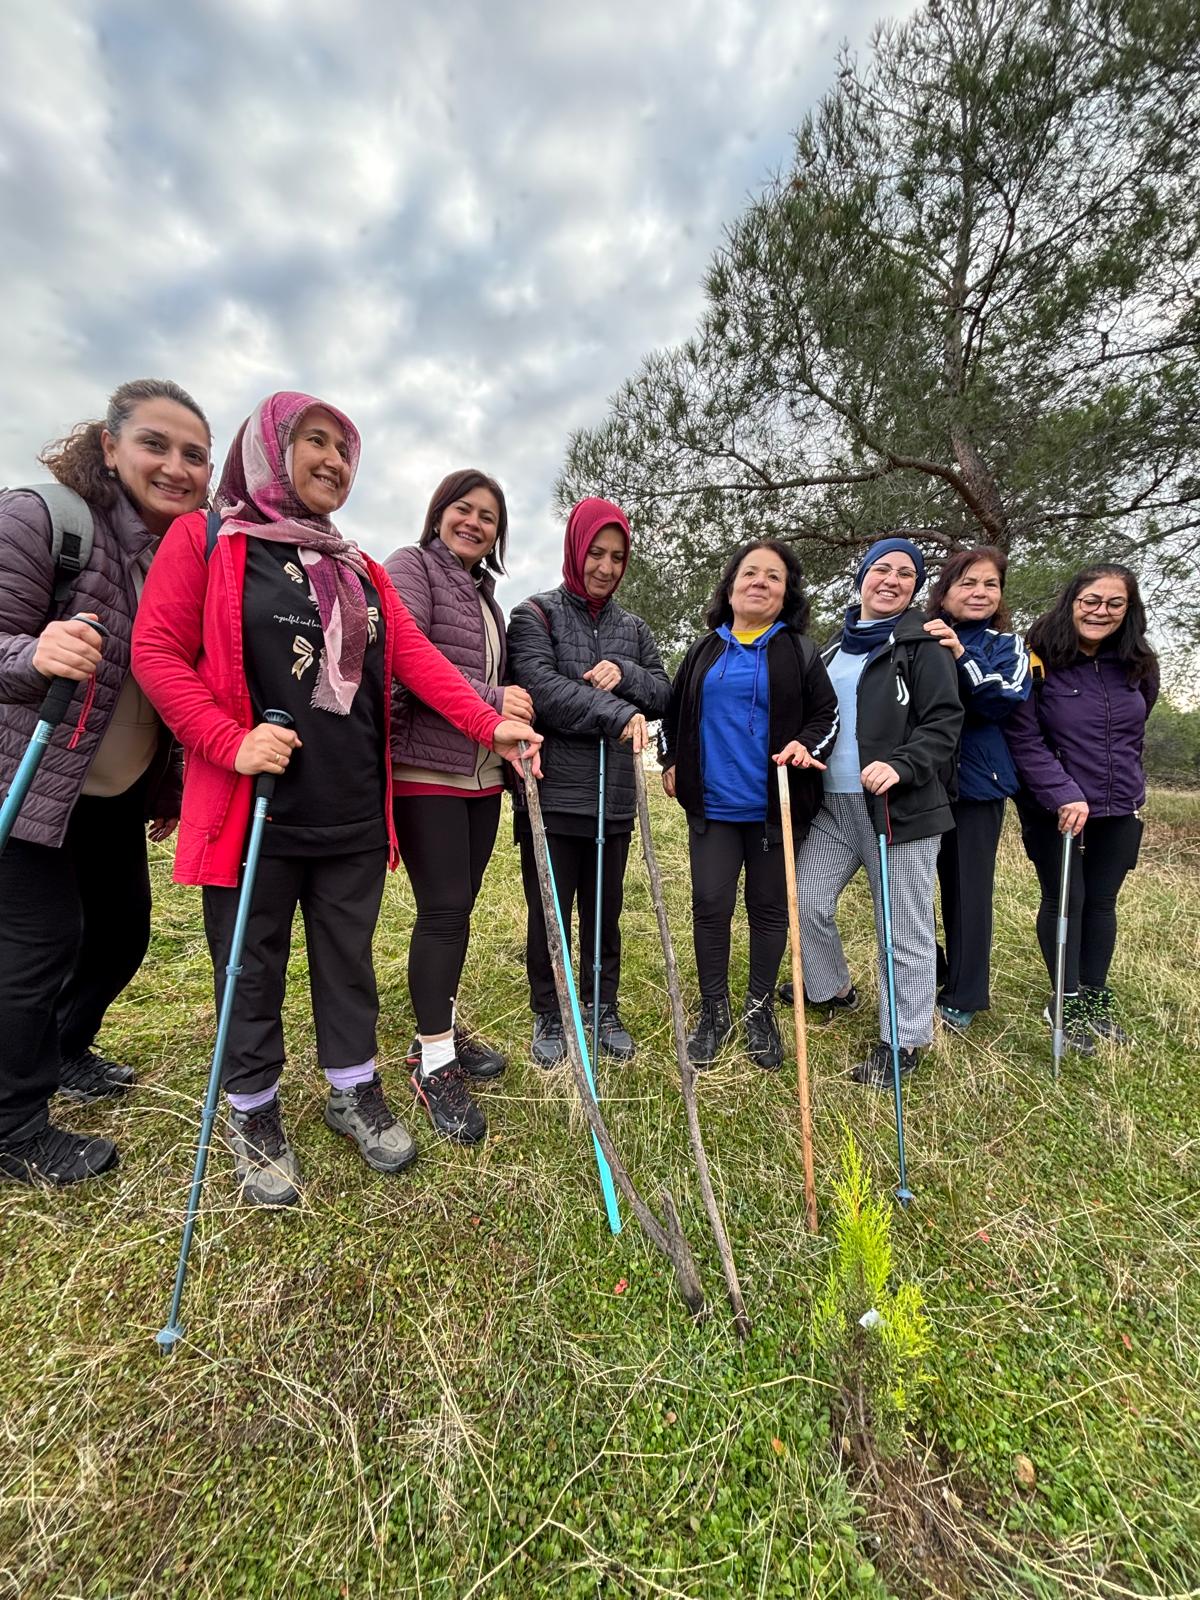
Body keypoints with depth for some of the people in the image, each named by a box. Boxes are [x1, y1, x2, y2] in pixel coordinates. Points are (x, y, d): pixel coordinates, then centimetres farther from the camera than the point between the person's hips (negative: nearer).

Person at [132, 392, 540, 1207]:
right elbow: (157, 651, -5)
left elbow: (418, 658, 4)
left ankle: (355, 1090, 34)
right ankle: (254, 1114, 32)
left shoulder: (361, 570, 15)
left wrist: (491, 723, -8)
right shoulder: (205, 540, 2)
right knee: (253, 969, 10)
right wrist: (232, 742, -18)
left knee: (350, 959, 15)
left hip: (356, 812, 5)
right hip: (255, 808, -4)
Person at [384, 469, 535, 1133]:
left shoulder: (484, 593, 22)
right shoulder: (411, 566, 0)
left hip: (481, 773, 7)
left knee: (458, 906, 12)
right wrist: (490, 701, -19)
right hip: (425, 769, -7)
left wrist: (513, 727, 8)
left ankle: (441, 1028, 29)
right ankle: (435, 1061, 9)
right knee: (444, 909, -6)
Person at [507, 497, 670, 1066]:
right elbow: (540, 687, -16)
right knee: (549, 914, 7)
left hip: (614, 798, 4)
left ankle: (604, 1008, 33)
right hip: (552, 795, -4)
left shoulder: (633, 628, 15)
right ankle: (548, 1015, 27)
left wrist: (626, 674, -10)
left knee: (604, 913, 14)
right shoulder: (535, 615, 0)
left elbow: (664, 694, 10)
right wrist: (616, 712, -20)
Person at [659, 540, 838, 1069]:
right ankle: (714, 1012, 21)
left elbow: (826, 714, 6)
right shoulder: (705, 649, 10)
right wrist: (671, 761, 10)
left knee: (770, 908, 9)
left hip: (775, 807, -1)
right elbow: (674, 709, 20)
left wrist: (806, 745, -14)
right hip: (712, 806, 2)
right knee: (710, 906, 3)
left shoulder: (800, 652, 4)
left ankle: (760, 1011, 28)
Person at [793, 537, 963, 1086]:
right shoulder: (835, 646, 18)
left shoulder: (923, 645, -1)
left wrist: (901, 766, -24)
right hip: (834, 804, 6)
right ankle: (834, 990, 33)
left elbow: (944, 723, -9)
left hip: (900, 806, -6)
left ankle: (903, 1040, 20)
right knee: (805, 900, 6)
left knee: (905, 927, 3)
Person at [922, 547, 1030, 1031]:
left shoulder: (1006, 646, 6)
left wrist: (960, 653, -21)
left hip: (976, 783, 0)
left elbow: (1004, 701, -12)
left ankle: (962, 996, 23)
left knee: (967, 889, 6)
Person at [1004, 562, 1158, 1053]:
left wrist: (1126, 785, 19)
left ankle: (1095, 999, 28)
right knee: (1064, 900, 4)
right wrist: (1064, 794, -21)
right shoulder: (1039, 661, -13)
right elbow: (1023, 739, -16)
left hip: (1119, 810, 5)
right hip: (1055, 809, -5)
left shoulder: (1137, 666, 5)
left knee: (1102, 901, 12)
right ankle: (1067, 1004, 19)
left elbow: (1134, 733, 19)